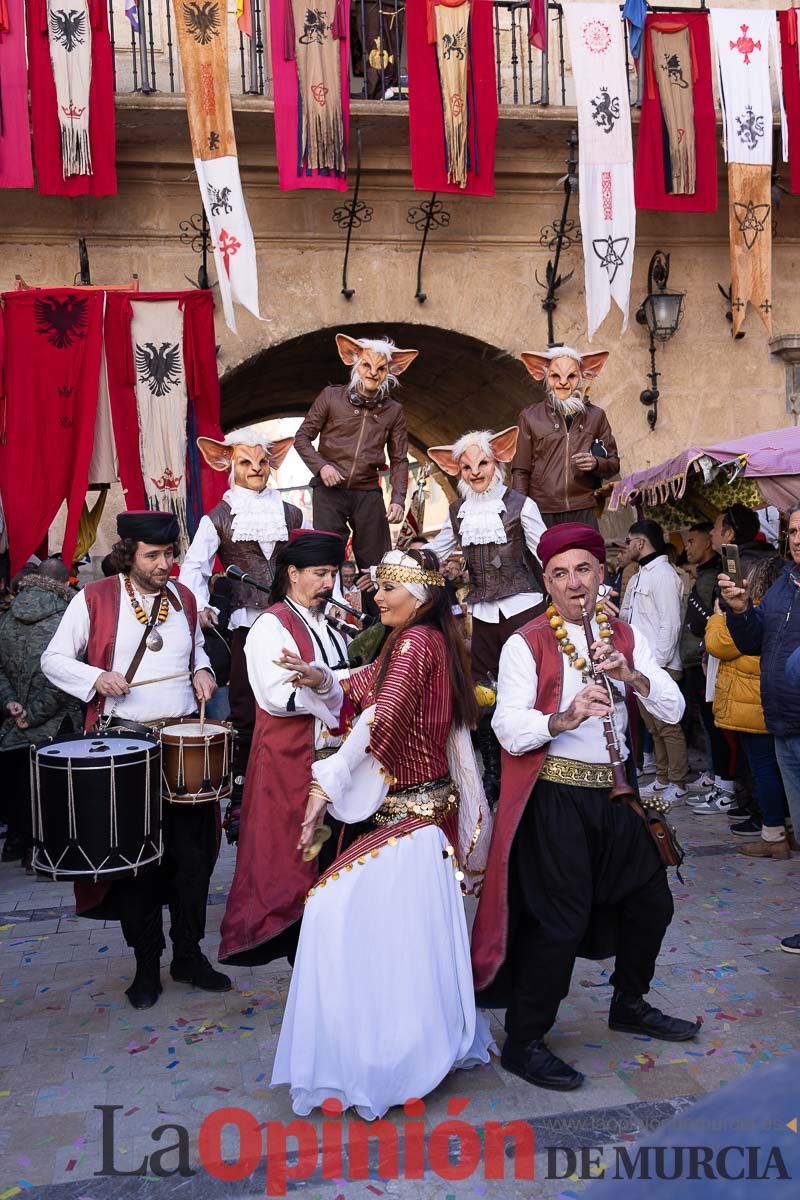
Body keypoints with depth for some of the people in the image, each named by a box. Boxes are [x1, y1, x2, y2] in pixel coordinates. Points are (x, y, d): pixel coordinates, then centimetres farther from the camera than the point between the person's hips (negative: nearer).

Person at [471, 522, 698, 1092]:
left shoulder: (626, 637, 7)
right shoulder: (527, 644, -10)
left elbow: (673, 710, 0)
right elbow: (509, 730, -19)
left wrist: (630, 675, -18)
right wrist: (566, 717, -36)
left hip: (614, 791, 6)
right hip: (555, 795, -6)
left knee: (651, 900, 17)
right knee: (561, 920, -4)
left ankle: (630, 1005, 42)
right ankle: (523, 1043, 14)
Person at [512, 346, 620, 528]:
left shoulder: (596, 416, 12)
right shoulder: (530, 417, 7)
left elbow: (614, 464, 15)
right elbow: (521, 472, 7)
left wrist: (596, 463, -7)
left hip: (584, 513, 1)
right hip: (542, 513, -1)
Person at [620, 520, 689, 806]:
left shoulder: (664, 575, -12)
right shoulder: (639, 577, 18)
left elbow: (670, 624, -18)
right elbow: (625, 616, 21)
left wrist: (657, 662, -20)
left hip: (659, 666, -9)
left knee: (668, 727, -3)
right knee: (653, 726, 16)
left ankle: (678, 785, 6)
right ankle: (662, 778, 25)